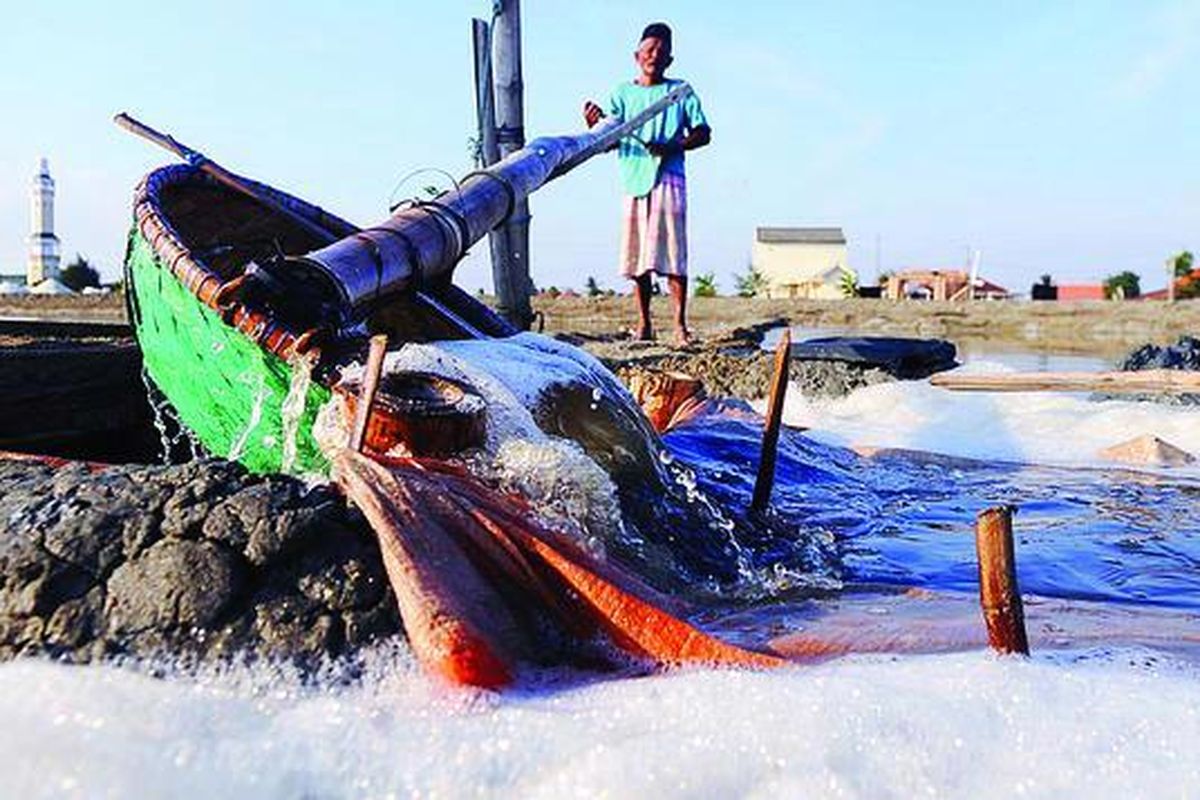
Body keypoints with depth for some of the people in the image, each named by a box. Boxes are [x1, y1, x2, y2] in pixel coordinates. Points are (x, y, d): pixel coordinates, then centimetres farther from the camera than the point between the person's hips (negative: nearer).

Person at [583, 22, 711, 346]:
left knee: (672, 250, -8)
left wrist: (673, 147, -13)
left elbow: (703, 133, 5)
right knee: (637, 253, 3)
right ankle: (644, 323, 10)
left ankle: (680, 324, -6)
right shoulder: (622, 93, 13)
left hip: (668, 178, -2)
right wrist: (594, 125, -17)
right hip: (634, 179, 3)